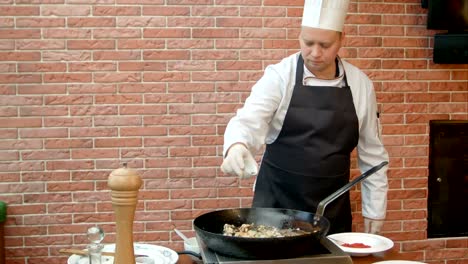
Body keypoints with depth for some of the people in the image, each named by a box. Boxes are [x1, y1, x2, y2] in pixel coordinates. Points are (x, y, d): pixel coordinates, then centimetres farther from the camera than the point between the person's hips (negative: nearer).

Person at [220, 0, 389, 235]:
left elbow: (372, 152, 7)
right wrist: (237, 146, -44)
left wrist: (375, 209, 7)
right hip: (277, 202, -2)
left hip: (333, 208, 2)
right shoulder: (279, 76, -8)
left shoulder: (360, 84, 0)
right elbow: (249, 120, -21)